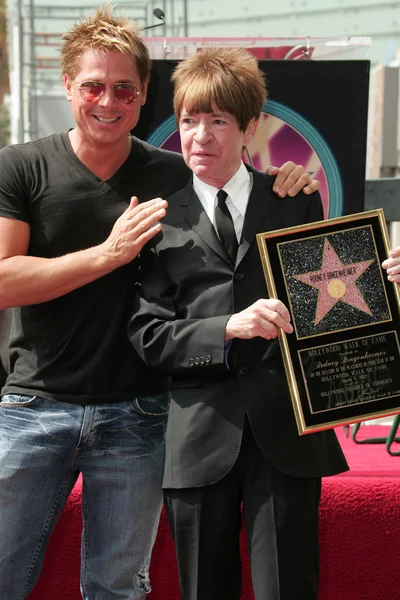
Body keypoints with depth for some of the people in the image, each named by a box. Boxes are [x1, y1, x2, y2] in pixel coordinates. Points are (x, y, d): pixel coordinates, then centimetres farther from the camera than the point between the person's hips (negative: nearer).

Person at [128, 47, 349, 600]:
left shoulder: (298, 202, 9)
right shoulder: (160, 219, 8)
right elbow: (149, 336, 0)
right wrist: (230, 328, -16)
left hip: (286, 434, -1)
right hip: (200, 438, 1)